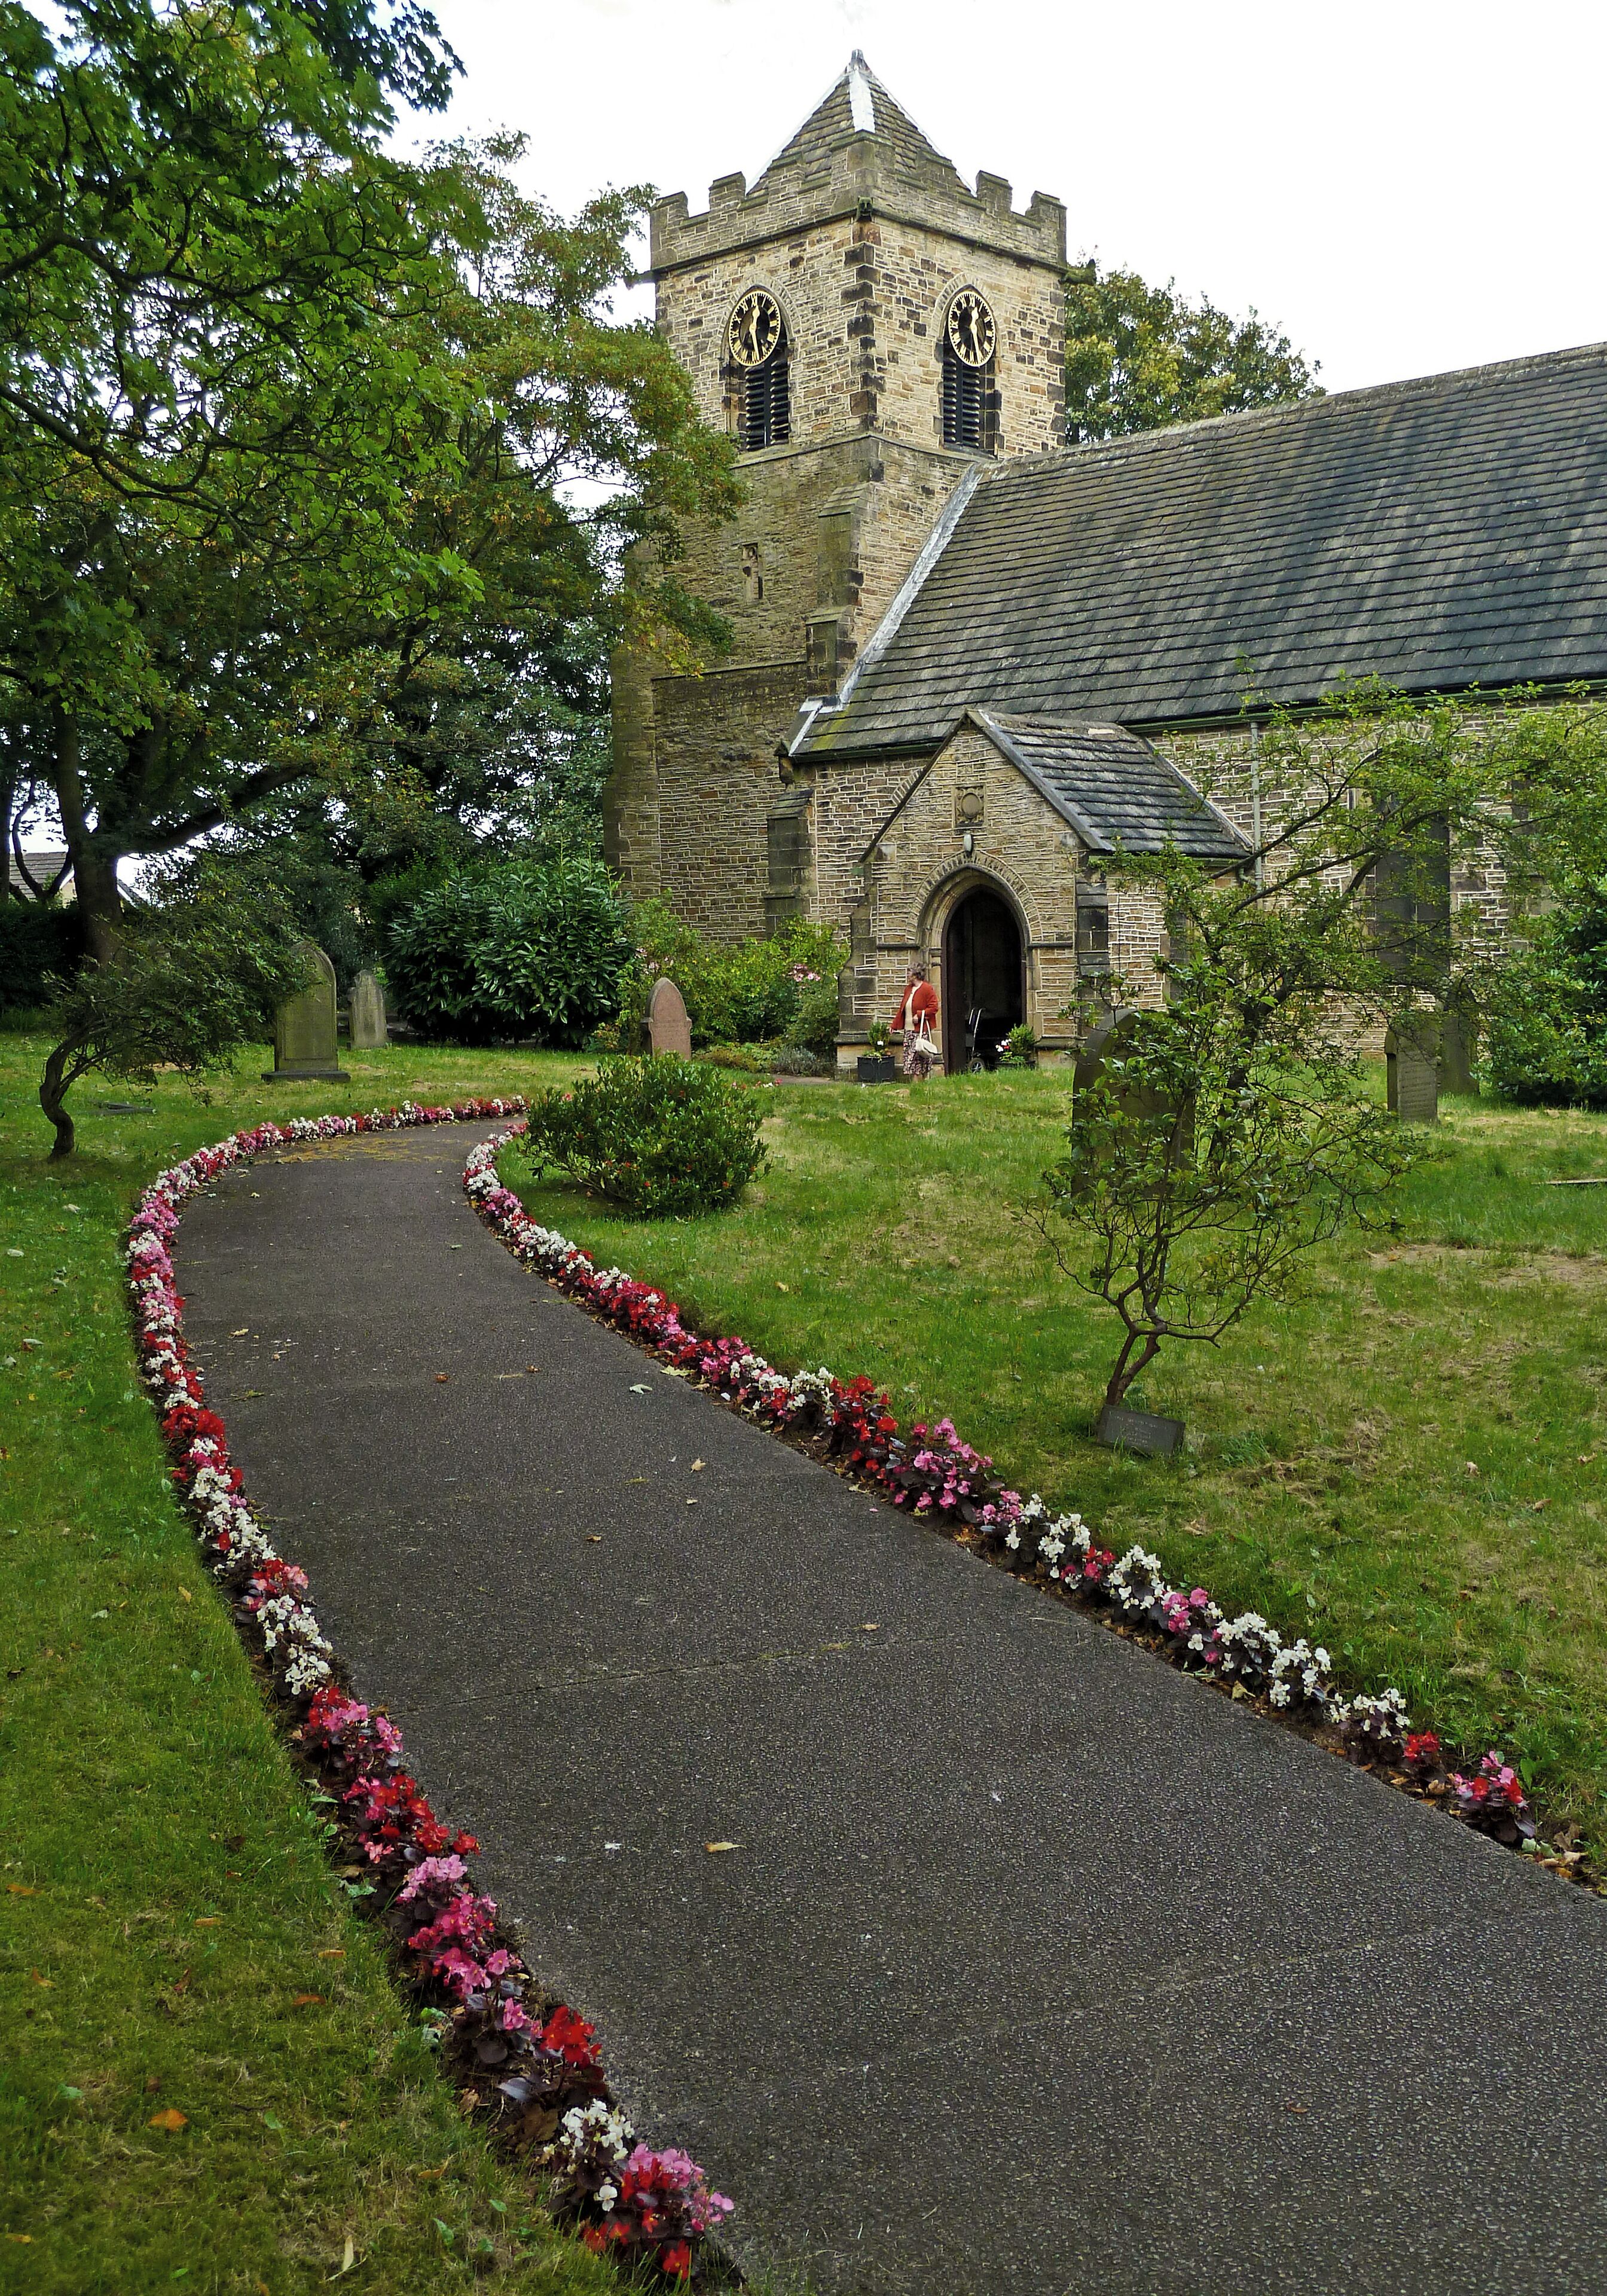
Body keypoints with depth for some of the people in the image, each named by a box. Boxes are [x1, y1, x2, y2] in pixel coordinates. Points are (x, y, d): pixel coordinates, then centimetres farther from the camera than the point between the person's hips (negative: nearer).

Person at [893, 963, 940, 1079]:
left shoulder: (927, 989, -8)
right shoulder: (908, 989, 15)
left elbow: (934, 1008, -12)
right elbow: (902, 1009, 20)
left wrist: (919, 1015, -19)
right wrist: (894, 1025, 17)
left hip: (921, 1031, -7)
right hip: (909, 1030, 7)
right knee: (909, 1059, 3)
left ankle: (923, 1083, -3)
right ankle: (914, 1084, 7)